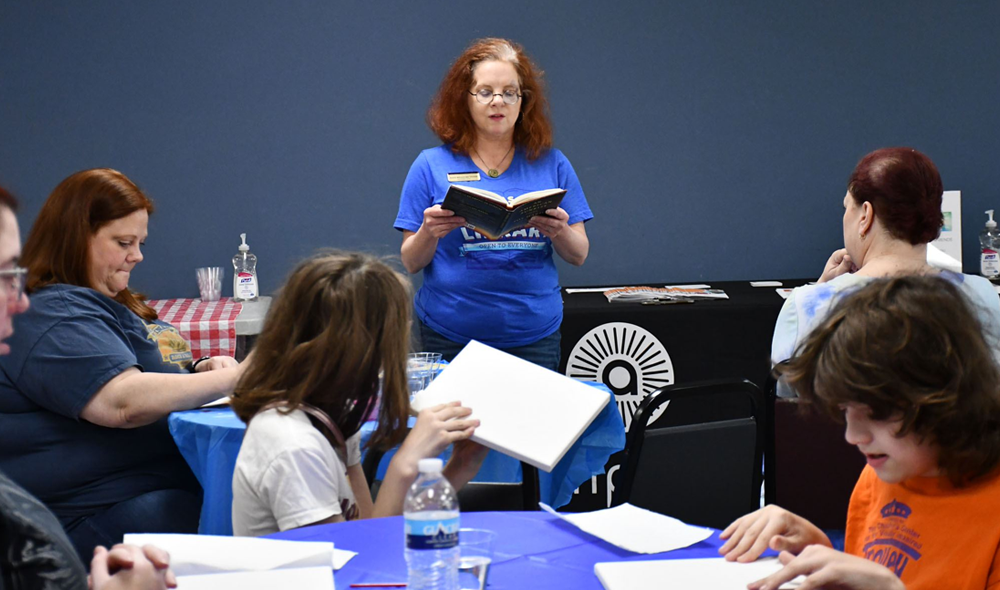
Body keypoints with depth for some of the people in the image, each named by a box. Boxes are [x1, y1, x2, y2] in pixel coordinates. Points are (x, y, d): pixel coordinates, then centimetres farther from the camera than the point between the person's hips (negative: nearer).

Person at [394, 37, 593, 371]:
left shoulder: (551, 164, 5)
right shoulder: (432, 166, 1)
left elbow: (579, 256, 5)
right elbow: (411, 263, 1)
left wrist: (560, 232, -16)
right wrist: (429, 233, -19)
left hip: (533, 336, 1)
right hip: (450, 338, -1)